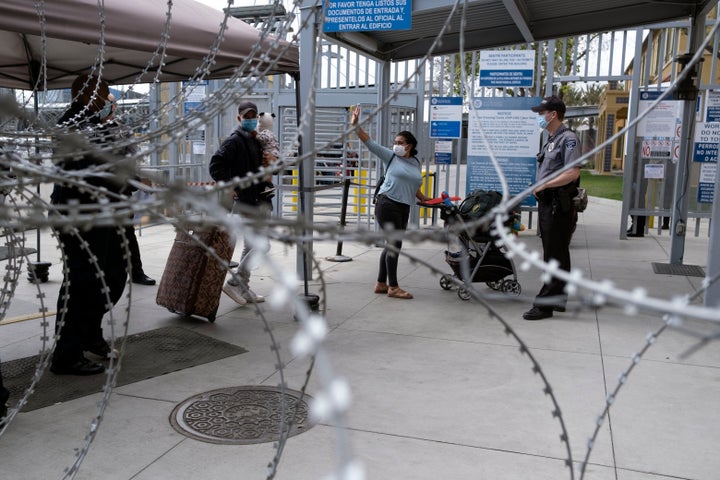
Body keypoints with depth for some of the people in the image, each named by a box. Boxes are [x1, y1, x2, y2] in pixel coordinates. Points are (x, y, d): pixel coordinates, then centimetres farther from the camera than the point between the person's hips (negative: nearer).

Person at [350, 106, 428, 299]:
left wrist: (426, 200, 22)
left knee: (392, 245, 10)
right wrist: (356, 125, -16)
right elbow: (369, 142, -7)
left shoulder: (416, 163, 15)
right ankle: (393, 287, -2)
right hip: (387, 204, -6)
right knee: (395, 244, -8)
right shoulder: (390, 156, 0)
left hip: (404, 209, 6)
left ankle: (381, 284, 19)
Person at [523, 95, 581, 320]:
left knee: (555, 257, -5)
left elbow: (573, 173, -23)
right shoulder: (551, 140, 18)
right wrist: (539, 189, 10)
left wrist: (544, 184, -17)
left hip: (559, 206, -10)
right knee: (555, 255, 16)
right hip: (547, 203, 10)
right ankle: (558, 299, 25)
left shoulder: (568, 139, -12)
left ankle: (544, 304, -2)